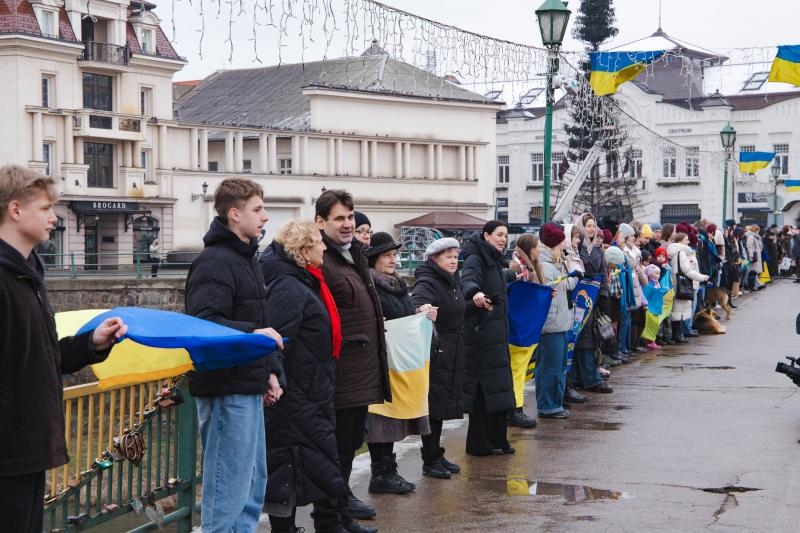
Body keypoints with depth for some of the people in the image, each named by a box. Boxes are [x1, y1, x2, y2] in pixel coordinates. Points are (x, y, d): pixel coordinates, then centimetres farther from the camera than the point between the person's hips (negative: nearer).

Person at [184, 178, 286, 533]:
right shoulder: (214, 262, -14)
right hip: (226, 390, -10)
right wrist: (251, 333, -34)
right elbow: (202, 324, -25)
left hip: (249, 389, 10)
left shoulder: (246, 259, 18)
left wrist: (270, 370, 16)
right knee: (228, 489, -5)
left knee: (253, 483, 16)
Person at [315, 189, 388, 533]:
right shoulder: (321, 262, -17)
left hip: (362, 371, 10)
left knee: (351, 441, 20)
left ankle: (340, 499, 34)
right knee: (339, 445, -2)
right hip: (341, 372, -10)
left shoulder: (354, 254, 15)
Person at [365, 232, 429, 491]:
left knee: (392, 419, 12)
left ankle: (388, 469, 19)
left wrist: (425, 316, 7)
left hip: (402, 361, 9)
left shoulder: (398, 285, 17)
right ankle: (380, 474, 1)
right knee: (380, 419, -4)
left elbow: (409, 319, 24)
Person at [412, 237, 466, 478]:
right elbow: (418, 298, -37)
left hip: (452, 354, 9)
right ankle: (430, 460, 4)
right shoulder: (427, 282, -14)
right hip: (435, 352, -9)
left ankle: (436, 455, 22)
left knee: (443, 405, 14)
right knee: (433, 406, -4)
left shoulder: (452, 282, 14)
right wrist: (422, 306, -56)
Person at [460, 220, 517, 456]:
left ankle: (496, 440, 17)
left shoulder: (494, 261, 16)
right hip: (481, 333, -9)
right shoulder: (475, 259, -12)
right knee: (485, 386, -7)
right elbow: (468, 280, -33)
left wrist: (513, 275, 59)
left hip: (496, 334, 9)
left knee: (497, 386, 11)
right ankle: (480, 443, -1)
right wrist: (475, 293, -55)